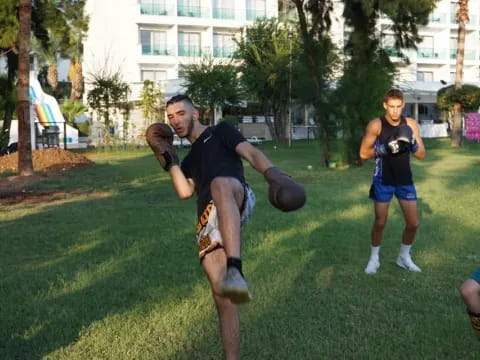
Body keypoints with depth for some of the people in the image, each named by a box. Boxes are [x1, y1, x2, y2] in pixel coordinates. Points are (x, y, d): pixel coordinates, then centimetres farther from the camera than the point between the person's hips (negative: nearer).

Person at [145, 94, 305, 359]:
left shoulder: (220, 131, 20)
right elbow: (185, 191, 18)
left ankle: (235, 271, -60)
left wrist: (272, 173, -17)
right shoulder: (189, 160, 36)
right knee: (222, 298, 1)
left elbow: (251, 153, 2)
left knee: (220, 184, -43)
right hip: (208, 223, 6)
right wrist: (169, 161, 16)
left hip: (237, 197, -6)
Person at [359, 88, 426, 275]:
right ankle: (374, 258, 21)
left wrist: (412, 143, -22)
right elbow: (363, 153, -10)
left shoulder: (410, 124, -2)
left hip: (405, 179, 3)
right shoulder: (376, 125, -12)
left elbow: (422, 155, -1)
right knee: (380, 222, 1)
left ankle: (404, 257, 26)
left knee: (413, 223, 4)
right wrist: (384, 148, -26)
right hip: (383, 180, -3)